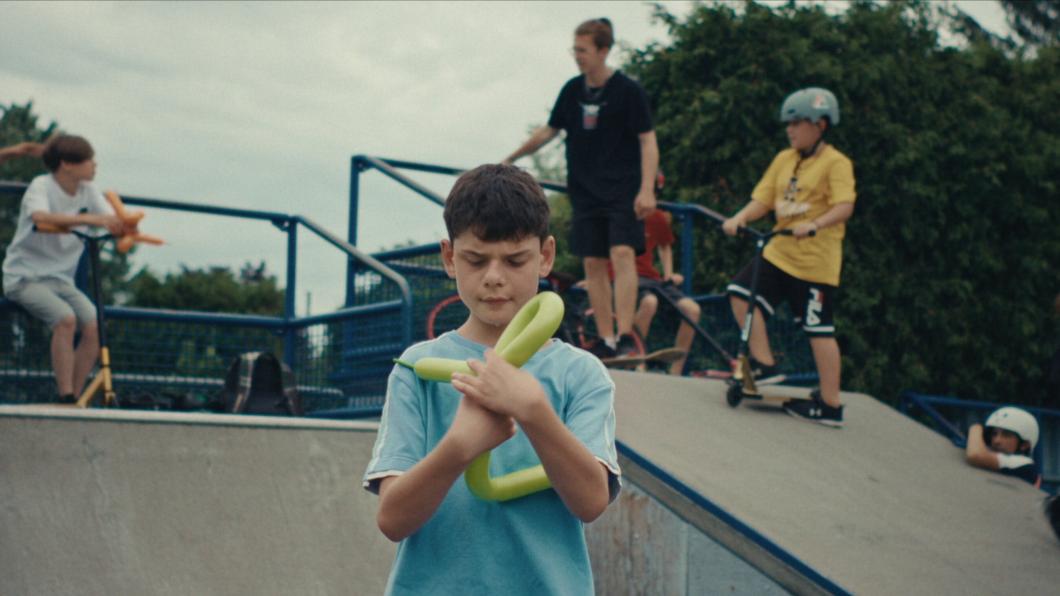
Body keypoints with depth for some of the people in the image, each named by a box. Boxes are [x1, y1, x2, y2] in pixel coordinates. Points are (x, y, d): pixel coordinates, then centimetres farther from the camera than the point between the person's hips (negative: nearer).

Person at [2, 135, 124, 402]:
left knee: (95, 327, -17)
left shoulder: (88, 191, 4)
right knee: (66, 319, -30)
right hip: (26, 277, -6)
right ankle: (65, 397, -23)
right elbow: (41, 217, -36)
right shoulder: (41, 186, -13)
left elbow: (114, 220, -6)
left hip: (61, 280, 6)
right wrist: (89, 219, -46)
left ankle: (74, 396, -6)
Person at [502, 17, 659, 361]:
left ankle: (625, 337, -20)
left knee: (622, 254, -19)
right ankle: (606, 341, 7)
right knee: (593, 264, 2)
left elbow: (648, 141, -8)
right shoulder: (572, 90, 7)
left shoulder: (628, 91, -7)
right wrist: (512, 158, 18)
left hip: (623, 190, -5)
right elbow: (549, 131, 19)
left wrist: (646, 189, -17)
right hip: (585, 191, 5)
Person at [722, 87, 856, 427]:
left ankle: (830, 405, 6)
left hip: (816, 260, -7)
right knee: (741, 292, -5)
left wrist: (813, 225, -36)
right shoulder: (784, 160, 10)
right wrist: (739, 218, -11)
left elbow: (844, 207, -20)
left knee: (819, 330, -2)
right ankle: (764, 365, 5)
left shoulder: (835, 163, -9)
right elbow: (763, 200, 7)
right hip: (779, 251, 7)